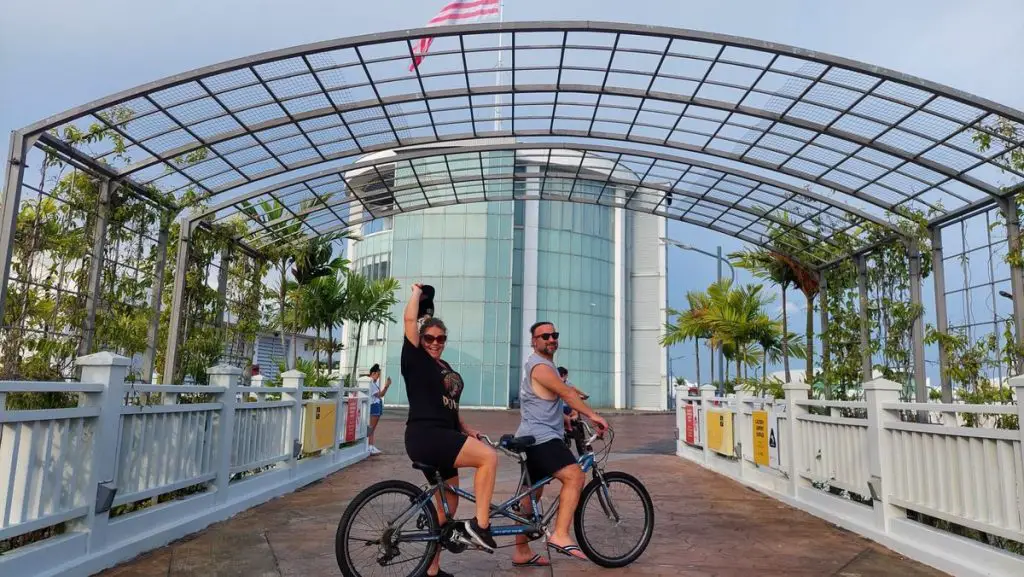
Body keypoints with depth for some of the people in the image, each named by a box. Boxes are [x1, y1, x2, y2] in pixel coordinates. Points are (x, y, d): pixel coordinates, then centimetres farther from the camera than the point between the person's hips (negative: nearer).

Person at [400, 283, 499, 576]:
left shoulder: (447, 369, 19)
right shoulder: (416, 359, -4)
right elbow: (409, 319, -14)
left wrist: (464, 427, 13)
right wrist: (417, 292, 1)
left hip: (442, 438, 9)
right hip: (425, 436, -9)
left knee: (448, 503, 13)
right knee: (489, 456, -21)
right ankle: (480, 524, -14)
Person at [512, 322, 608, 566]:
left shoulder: (544, 364, 21)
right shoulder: (540, 366, -13)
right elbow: (566, 393, -23)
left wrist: (563, 417, 35)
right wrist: (592, 415, -25)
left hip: (535, 438, 11)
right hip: (540, 438, -11)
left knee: (532, 493, 14)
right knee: (574, 476, -24)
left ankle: (521, 552, 21)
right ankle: (560, 535, -27)